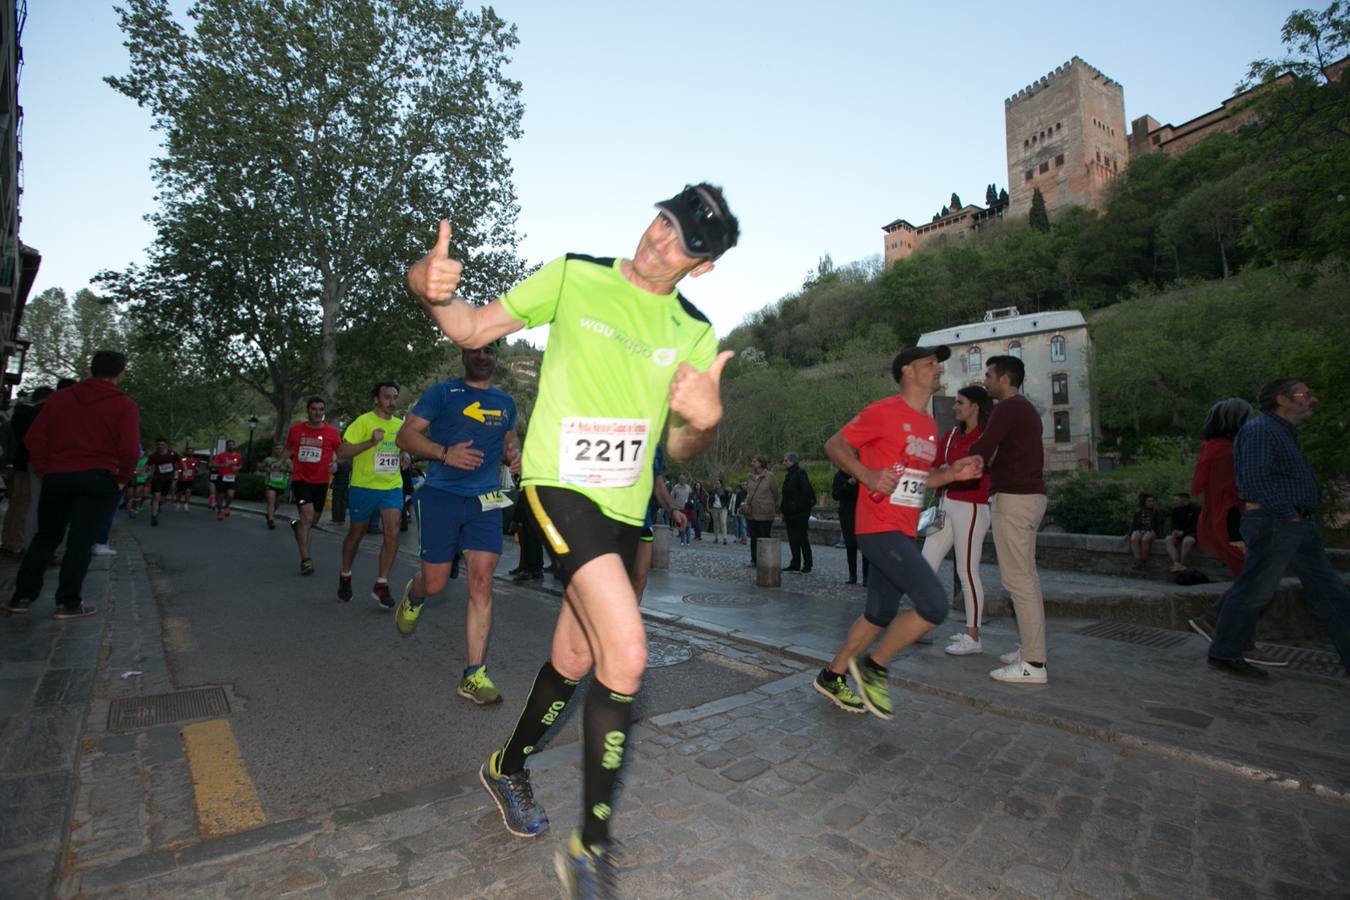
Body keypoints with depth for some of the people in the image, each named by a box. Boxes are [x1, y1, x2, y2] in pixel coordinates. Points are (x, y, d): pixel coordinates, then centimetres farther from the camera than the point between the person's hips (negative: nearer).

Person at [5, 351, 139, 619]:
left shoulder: (59, 397, 10)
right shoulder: (125, 405, -4)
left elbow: (35, 438, 7)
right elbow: (129, 450, -13)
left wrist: (44, 471, 15)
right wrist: (121, 479, 1)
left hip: (57, 476, 4)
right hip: (99, 479, -4)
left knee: (45, 537, 18)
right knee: (81, 541, 0)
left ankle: (21, 596, 18)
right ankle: (68, 602, 3)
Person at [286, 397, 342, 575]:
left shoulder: (332, 432, -2)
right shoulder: (295, 429, 1)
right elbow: (288, 450, 17)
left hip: (321, 481, 2)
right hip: (300, 479, -2)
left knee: (313, 520, 15)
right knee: (307, 516, -17)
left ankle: (297, 524, 53)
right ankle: (305, 560, -12)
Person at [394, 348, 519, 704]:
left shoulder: (505, 402, 15)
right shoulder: (442, 393, 1)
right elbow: (406, 434, -3)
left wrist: (513, 454, 4)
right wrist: (445, 453, -20)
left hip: (485, 501, 3)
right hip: (442, 496, -3)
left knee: (482, 582, -7)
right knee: (435, 583, 3)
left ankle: (474, 675, -1)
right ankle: (413, 596, 43)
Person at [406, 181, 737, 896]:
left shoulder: (694, 332, 5)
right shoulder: (573, 277, -2)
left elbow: (679, 449, 5)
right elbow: (473, 330, 2)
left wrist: (706, 420, -18)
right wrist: (432, 294, -20)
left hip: (624, 508, 5)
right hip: (559, 483, -5)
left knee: (574, 662, 14)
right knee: (627, 656, -19)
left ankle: (507, 767, 44)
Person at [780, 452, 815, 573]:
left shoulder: (800, 474, -11)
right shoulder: (788, 475, 16)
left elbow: (806, 493, -18)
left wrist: (800, 507, -20)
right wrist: (784, 512, 15)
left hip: (800, 513, -9)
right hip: (790, 513, 9)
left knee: (802, 539, -1)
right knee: (793, 539, 10)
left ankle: (807, 565, 7)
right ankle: (795, 564, 16)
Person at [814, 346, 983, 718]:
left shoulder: (929, 425, 17)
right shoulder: (883, 412, -9)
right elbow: (834, 445, -8)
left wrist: (952, 473, 6)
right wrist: (870, 477, -21)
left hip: (903, 533, 9)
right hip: (880, 529, -9)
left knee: (880, 615, 15)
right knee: (935, 605, -15)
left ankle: (831, 678, 31)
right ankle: (873, 668, 5)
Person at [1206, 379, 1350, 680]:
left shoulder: (1285, 433, 20)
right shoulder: (1260, 429, -12)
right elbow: (1255, 477, -22)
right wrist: (1288, 514, -20)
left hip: (1301, 527, 10)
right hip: (1274, 524, -10)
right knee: (1253, 592, -2)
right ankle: (1223, 654, 8)